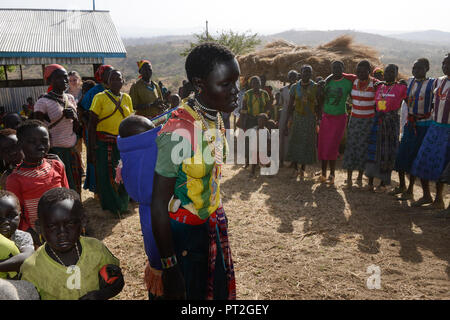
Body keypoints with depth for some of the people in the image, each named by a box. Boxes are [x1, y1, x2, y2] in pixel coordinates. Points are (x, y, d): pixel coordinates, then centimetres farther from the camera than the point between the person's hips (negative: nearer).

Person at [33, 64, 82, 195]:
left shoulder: (70, 98, 8)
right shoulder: (43, 102, -11)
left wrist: (74, 117, -9)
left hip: (72, 149, 6)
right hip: (56, 151, -6)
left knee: (75, 187, 13)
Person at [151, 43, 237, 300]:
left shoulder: (216, 117, -3)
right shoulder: (179, 132, -28)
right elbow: (159, 205, -24)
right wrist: (170, 268, -19)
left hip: (211, 222, 8)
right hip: (183, 232, -7)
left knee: (219, 290, 23)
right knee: (189, 293, 13)